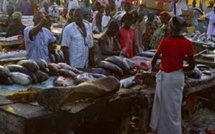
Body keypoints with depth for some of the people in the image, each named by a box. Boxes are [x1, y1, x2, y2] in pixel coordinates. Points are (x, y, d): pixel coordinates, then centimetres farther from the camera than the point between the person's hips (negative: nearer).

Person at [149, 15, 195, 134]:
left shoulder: (165, 41, -17)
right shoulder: (188, 43, -6)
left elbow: (154, 59, -8)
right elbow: (191, 66, -5)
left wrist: (152, 67, 12)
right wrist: (180, 68, 11)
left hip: (166, 77, -4)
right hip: (179, 77, 4)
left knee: (166, 106, 9)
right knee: (175, 106, 18)